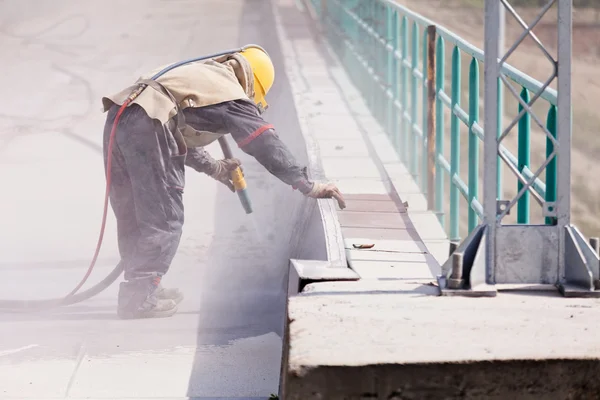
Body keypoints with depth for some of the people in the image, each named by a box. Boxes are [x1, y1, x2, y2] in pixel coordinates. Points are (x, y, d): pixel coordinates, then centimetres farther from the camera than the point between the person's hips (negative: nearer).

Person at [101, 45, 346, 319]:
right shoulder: (233, 99, 7)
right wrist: (308, 186, 6)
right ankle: (139, 299, -3)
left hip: (117, 115, 9)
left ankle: (138, 289, 29)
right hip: (146, 125, -9)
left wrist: (212, 167, 50)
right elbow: (267, 145, 3)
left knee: (131, 214, 19)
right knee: (164, 219, -1)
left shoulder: (201, 74, 32)